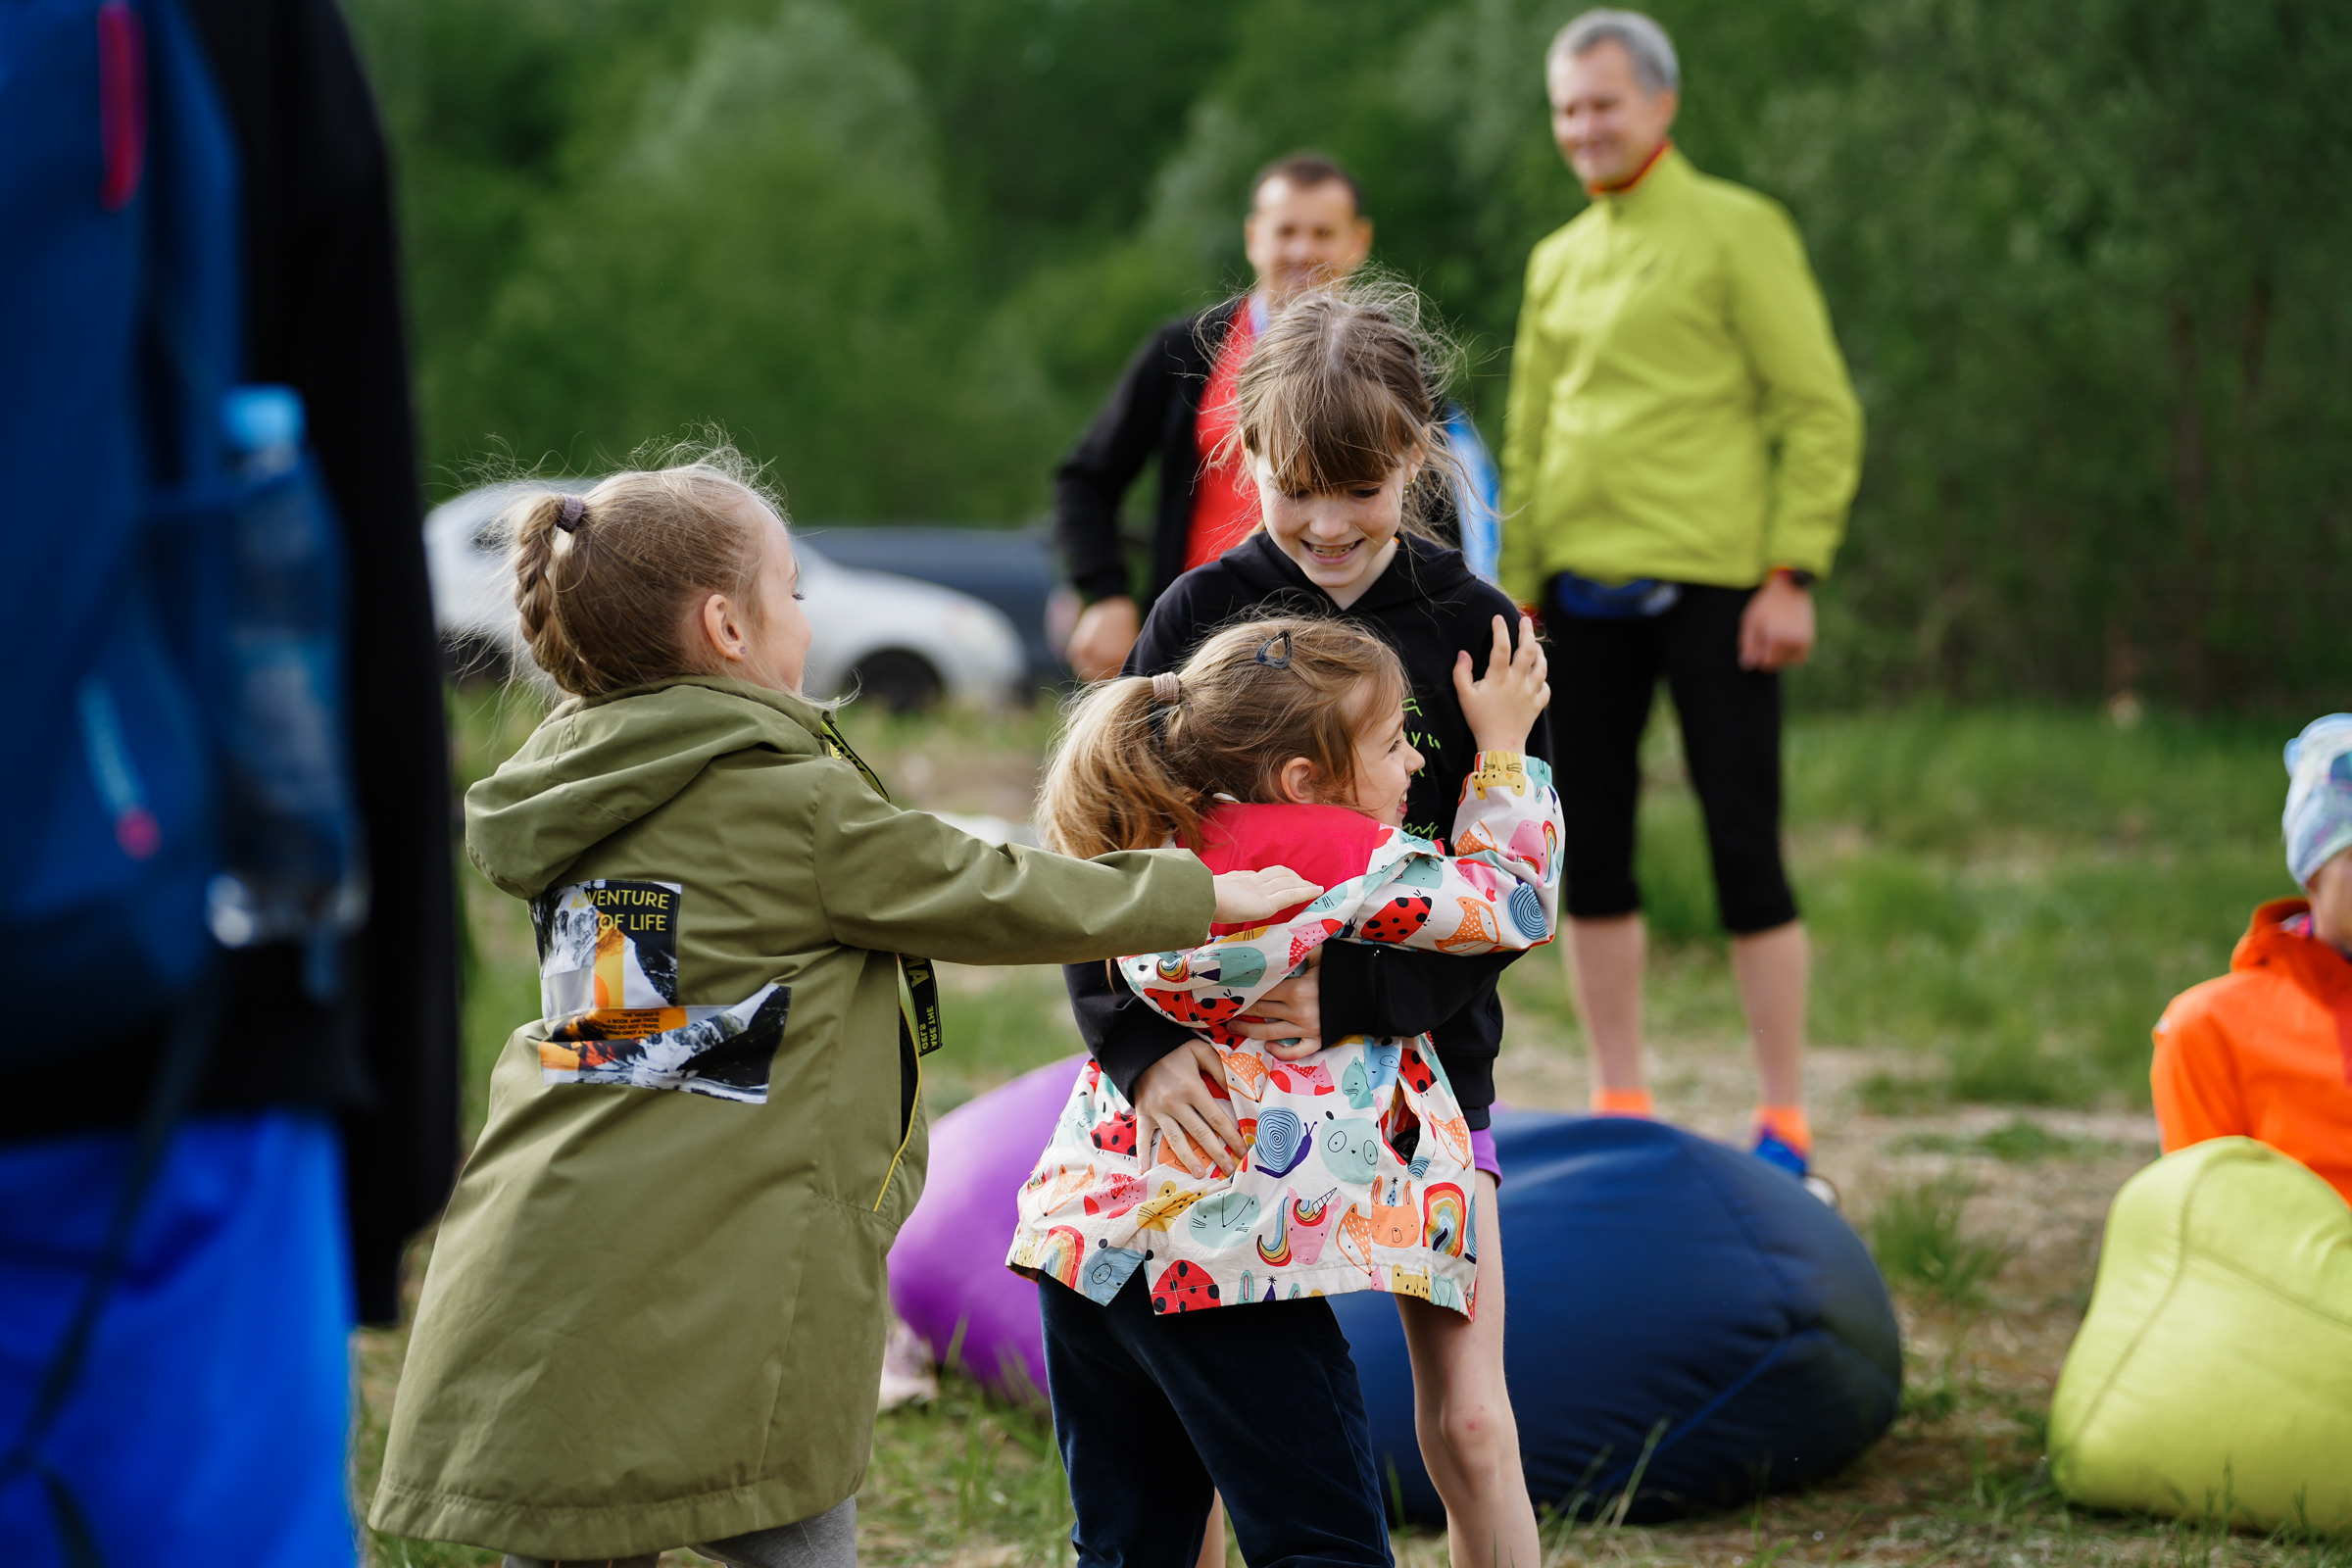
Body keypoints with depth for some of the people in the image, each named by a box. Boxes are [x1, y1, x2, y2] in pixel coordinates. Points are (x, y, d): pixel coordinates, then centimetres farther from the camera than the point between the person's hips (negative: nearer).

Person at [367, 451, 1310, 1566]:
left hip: (540, 1281, 7)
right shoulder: (789, 800, -8)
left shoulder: (576, 794, 14)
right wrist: (1203, 892, 13)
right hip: (704, 1300, -7)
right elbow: (992, 899, 0)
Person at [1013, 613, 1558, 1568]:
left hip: (1084, 1229, 8)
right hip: (1225, 1246, -8)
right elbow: (1513, 905, 5)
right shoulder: (1350, 861, -9)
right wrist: (1504, 746, 16)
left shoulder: (1170, 843, 10)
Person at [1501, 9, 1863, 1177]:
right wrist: (1519, 594, 13)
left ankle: (1784, 1124, 4)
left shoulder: (1735, 233, -2)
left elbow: (1821, 414, -5)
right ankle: (1620, 1107, 16)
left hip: (1708, 586, -6)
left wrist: (1793, 576, -12)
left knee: (1744, 850, -4)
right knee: (1591, 855, 6)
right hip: (1585, 593, 6)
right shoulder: (1558, 261, 16)